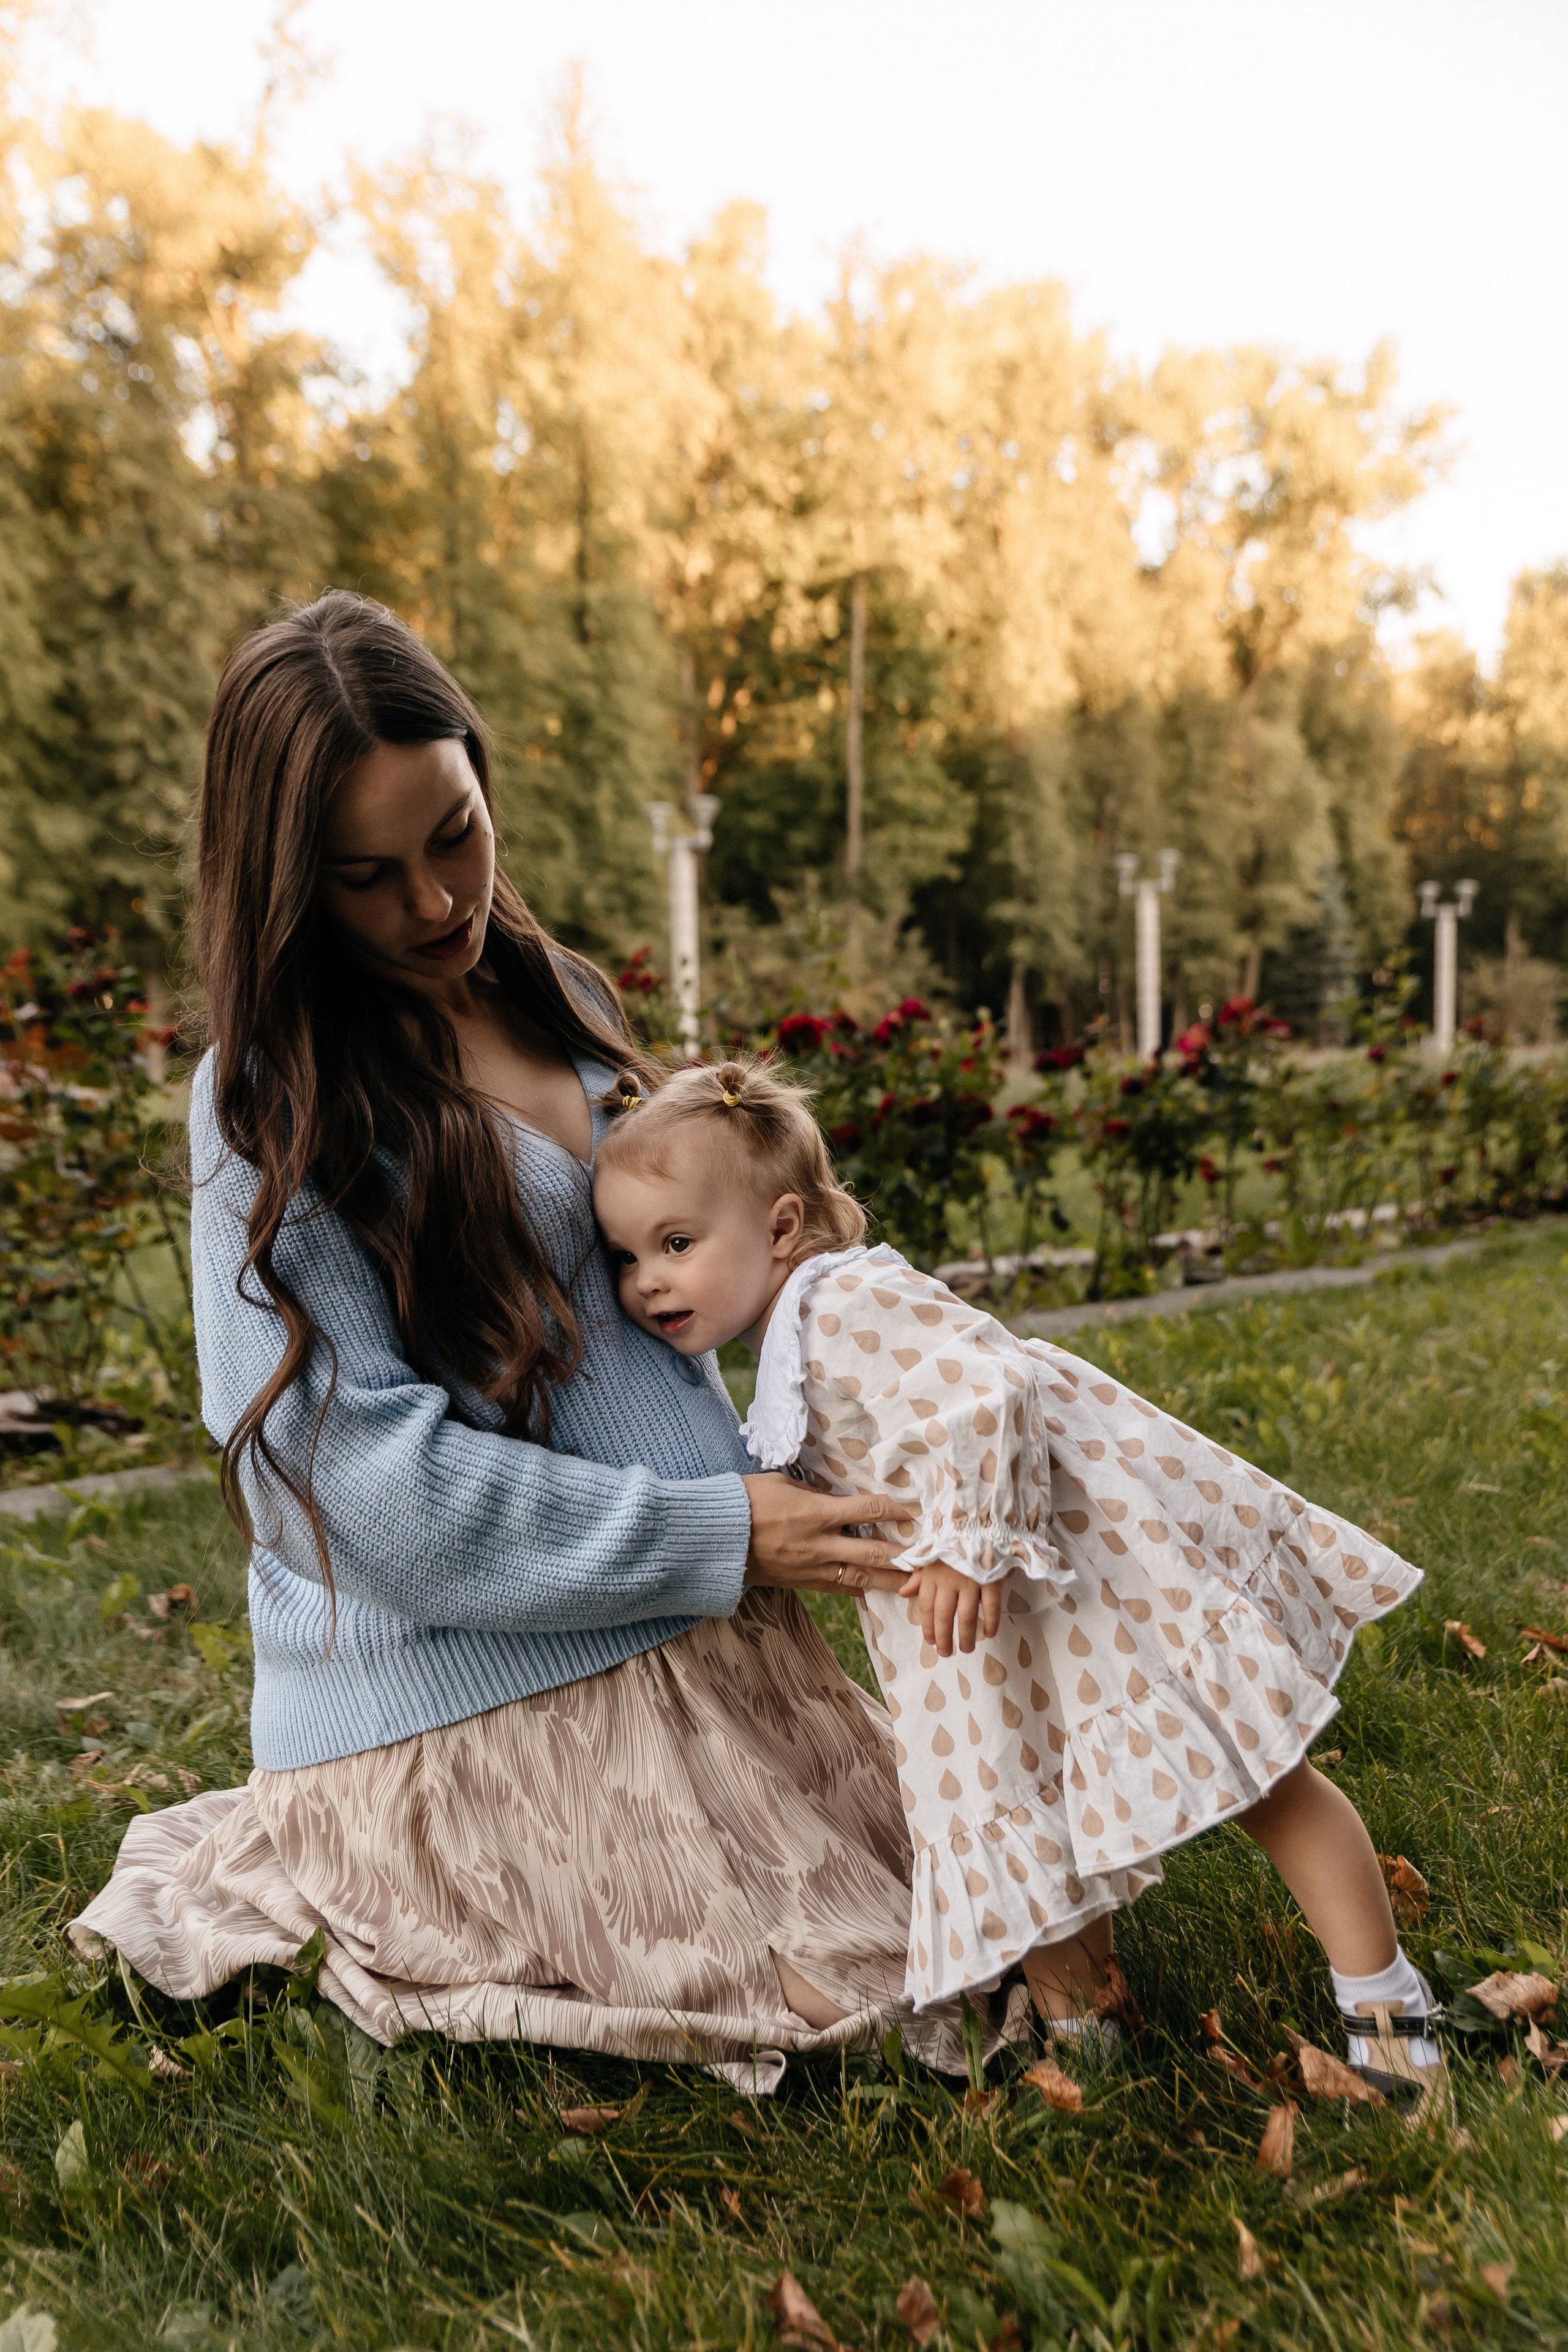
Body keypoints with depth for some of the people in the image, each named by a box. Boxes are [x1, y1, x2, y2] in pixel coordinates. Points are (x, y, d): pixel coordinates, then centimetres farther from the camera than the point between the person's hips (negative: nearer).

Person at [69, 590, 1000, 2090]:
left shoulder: (559, 1000, 8)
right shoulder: (274, 1106, -15)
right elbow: (389, 1482, -19)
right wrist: (715, 1541, -19)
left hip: (681, 1624, 8)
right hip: (478, 1686, -8)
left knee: (914, 1893, 18)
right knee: (800, 1989, 0)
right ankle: (318, 1890, 12)